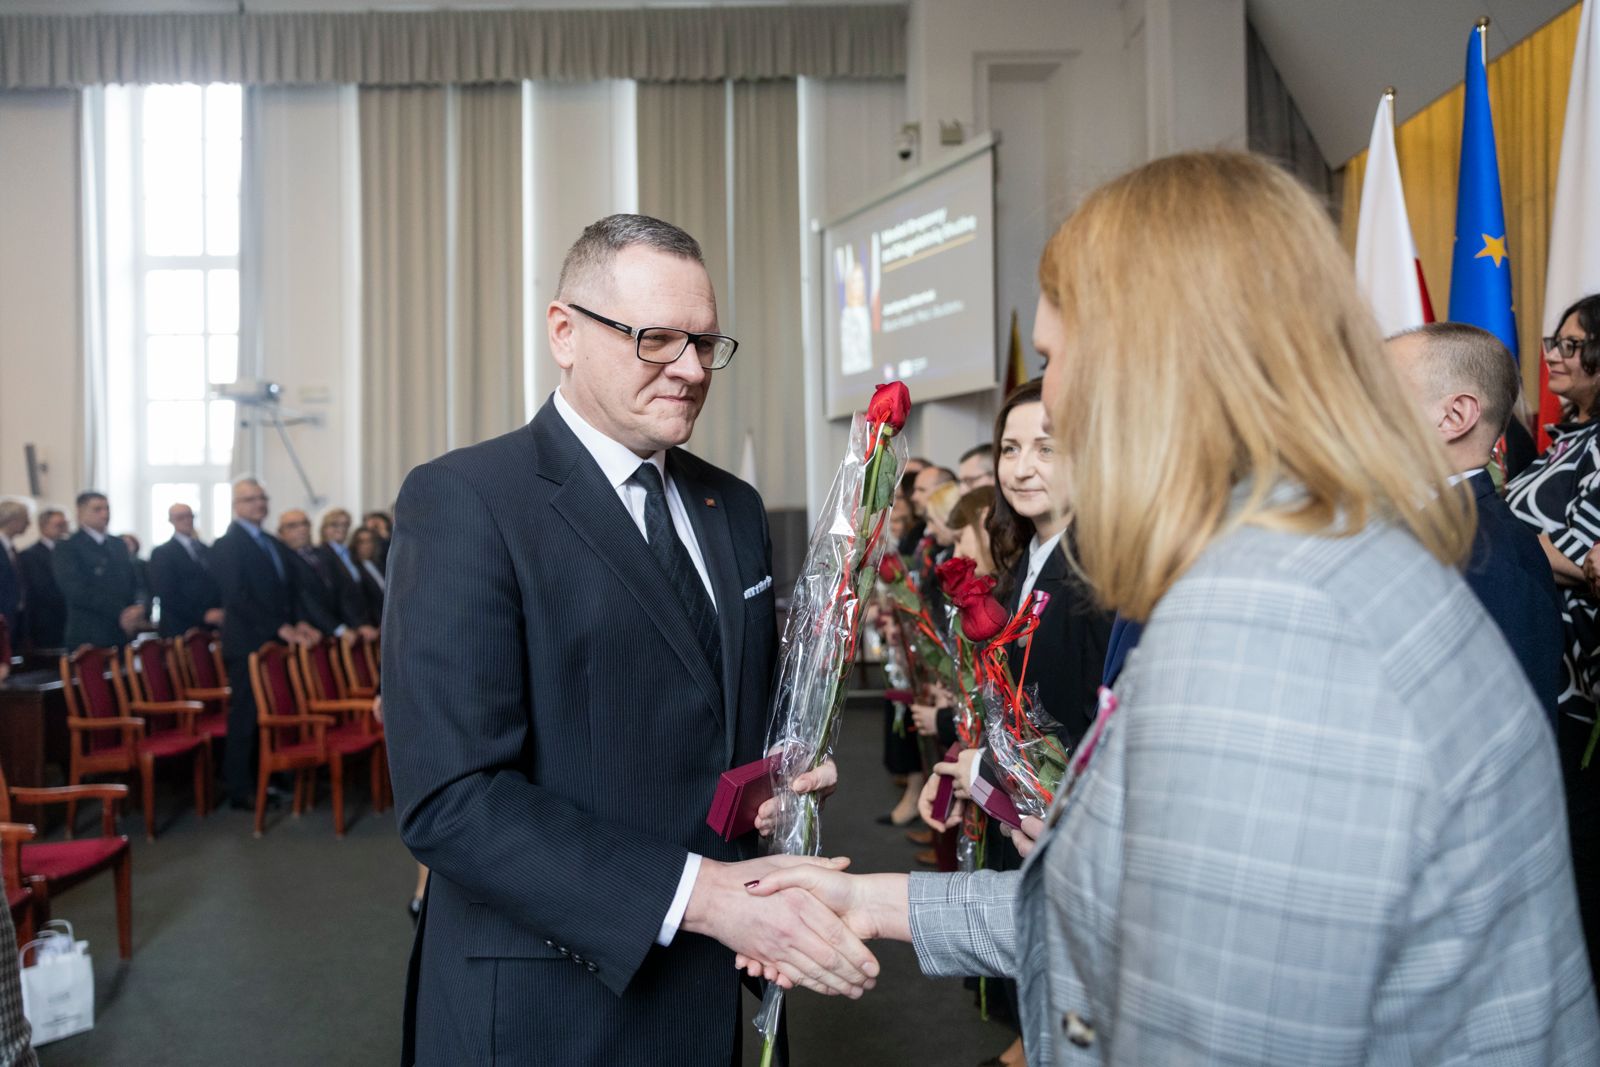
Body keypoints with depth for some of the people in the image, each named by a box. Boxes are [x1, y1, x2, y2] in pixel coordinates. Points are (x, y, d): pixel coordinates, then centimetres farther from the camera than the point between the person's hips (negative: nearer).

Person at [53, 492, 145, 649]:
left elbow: (133, 583, 18)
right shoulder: (68, 549, -2)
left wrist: (138, 611, -3)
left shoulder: (119, 545, 17)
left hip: (124, 636, 5)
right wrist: (119, 613, -18)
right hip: (89, 638, -5)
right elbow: (78, 591, -12)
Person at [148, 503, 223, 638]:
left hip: (212, 630, 4)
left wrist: (220, 613, -2)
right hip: (180, 631, -4)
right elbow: (166, 596, -8)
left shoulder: (208, 550, 16)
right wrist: (202, 616, -15)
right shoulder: (161, 553, 0)